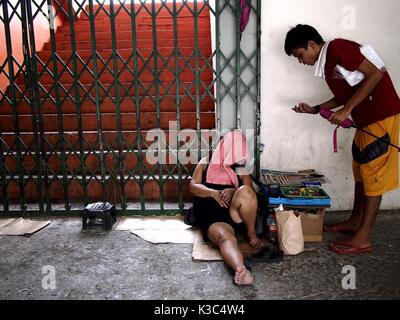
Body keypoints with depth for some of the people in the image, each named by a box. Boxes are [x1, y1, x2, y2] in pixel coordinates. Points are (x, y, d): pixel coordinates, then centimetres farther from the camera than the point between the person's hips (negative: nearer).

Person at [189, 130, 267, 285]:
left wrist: (234, 191, -15)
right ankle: (240, 270, -63)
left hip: (237, 216, 2)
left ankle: (251, 234, -16)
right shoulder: (206, 164, 18)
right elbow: (193, 187, 5)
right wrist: (215, 193, -13)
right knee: (225, 238, -37)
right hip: (213, 220, -2)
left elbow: (250, 192, 7)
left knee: (244, 191, -30)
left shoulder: (241, 169, 21)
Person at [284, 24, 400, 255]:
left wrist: (346, 110, -20)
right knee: (360, 172, 16)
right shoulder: (326, 63, 12)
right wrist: (315, 109, 10)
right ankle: (355, 222, 30)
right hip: (365, 119, 9)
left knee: (373, 176, -5)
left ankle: (363, 238, 3)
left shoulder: (338, 48, -15)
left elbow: (375, 74, -21)